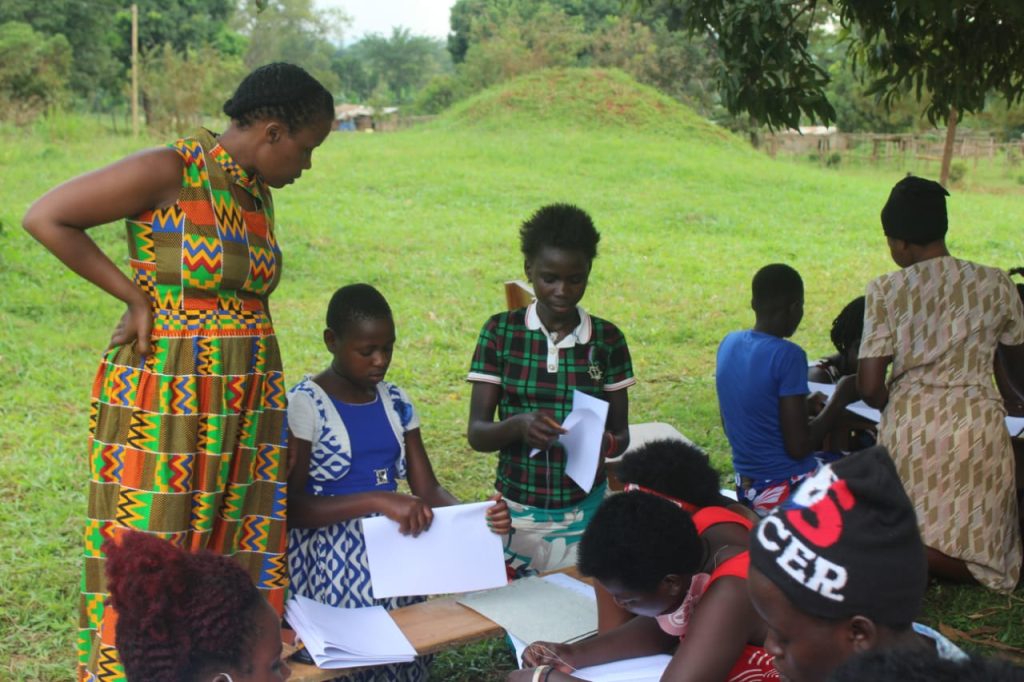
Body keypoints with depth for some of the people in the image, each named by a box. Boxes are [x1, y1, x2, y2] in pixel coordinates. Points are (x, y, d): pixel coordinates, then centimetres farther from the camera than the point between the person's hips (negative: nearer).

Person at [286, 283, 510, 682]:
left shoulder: (395, 402, 7)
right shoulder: (303, 405, -9)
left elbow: (428, 489, 5)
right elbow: (289, 507, -15)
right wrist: (378, 501, -26)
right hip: (331, 560, -4)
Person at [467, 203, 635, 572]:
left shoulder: (607, 339, 0)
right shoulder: (501, 332, -3)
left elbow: (621, 433, 4)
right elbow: (476, 434, -6)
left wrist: (607, 442, -18)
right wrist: (519, 424, -26)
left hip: (586, 512, 1)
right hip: (515, 513, -1)